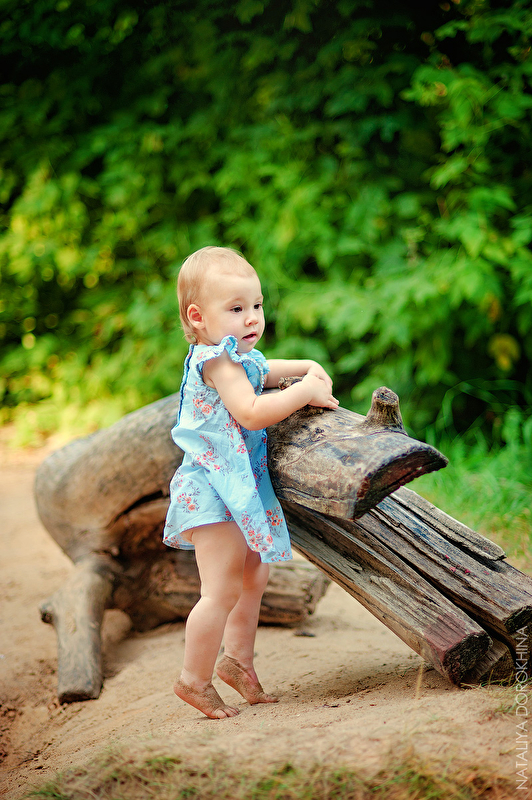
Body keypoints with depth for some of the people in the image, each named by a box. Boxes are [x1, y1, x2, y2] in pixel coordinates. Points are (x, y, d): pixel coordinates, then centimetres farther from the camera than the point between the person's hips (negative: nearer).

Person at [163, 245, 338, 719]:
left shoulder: (240, 357, 12)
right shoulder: (216, 360, -20)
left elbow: (264, 372, 35)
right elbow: (252, 412, -30)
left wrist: (308, 368, 19)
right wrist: (305, 393, -20)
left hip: (240, 485, 11)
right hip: (212, 488, -11)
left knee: (253, 576, 20)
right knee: (223, 589, -9)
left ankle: (238, 659, 34)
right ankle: (195, 680, 5)